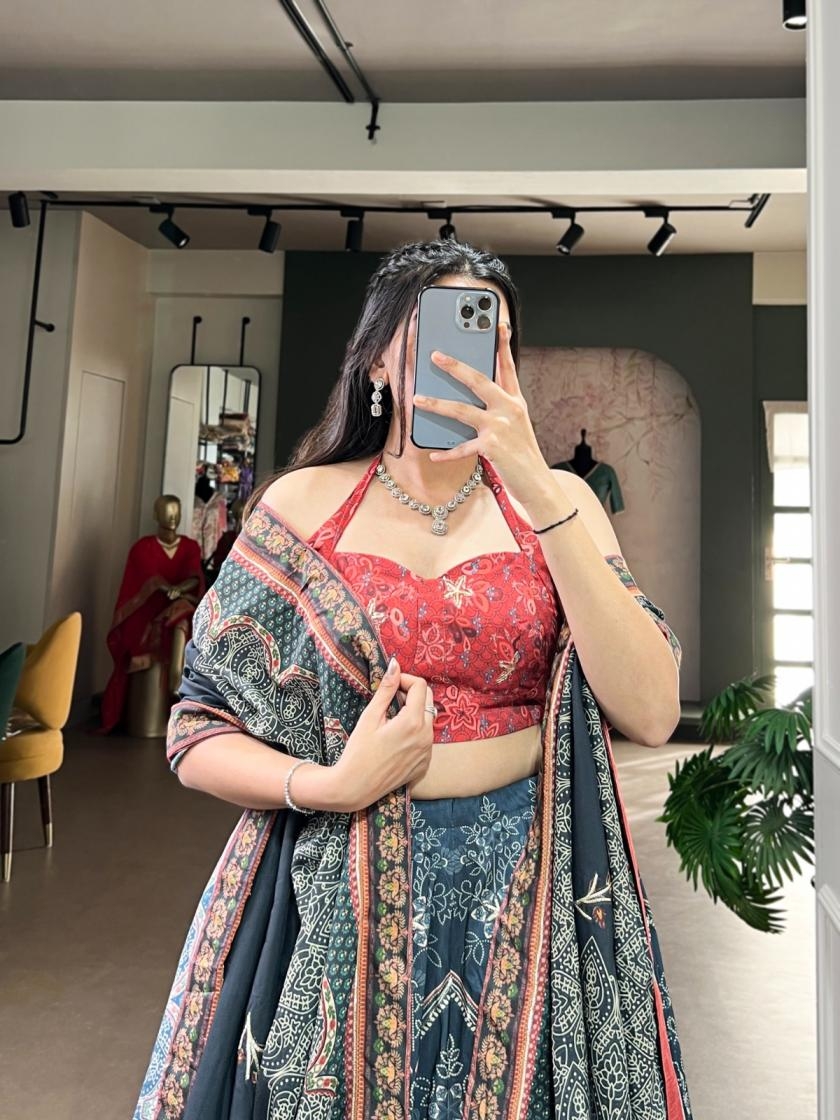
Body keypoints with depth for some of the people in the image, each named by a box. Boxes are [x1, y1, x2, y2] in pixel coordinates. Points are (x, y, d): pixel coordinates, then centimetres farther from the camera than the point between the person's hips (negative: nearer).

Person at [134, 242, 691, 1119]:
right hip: (334, 893, 0)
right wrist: (330, 787, -17)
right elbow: (198, 735, 1)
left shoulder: (555, 502, -1)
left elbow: (651, 714, -15)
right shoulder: (303, 504, -2)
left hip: (530, 889, 1)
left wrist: (542, 495, -20)